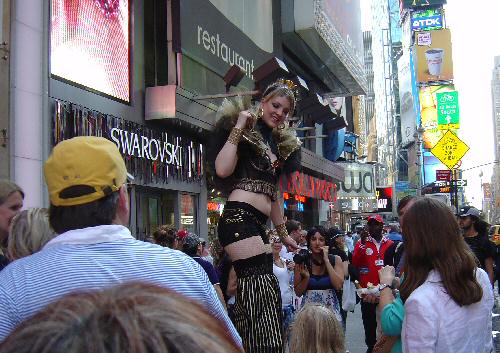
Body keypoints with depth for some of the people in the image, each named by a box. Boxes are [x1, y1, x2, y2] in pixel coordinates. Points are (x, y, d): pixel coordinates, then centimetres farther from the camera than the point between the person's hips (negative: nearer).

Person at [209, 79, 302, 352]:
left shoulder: (278, 144, 24)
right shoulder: (244, 131, 1)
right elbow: (222, 169, -15)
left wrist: (283, 234, 30)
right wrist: (238, 127, -12)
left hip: (257, 225, 8)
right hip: (238, 217, -8)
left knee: (250, 295, 6)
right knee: (264, 287, -17)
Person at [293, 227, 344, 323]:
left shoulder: (335, 260, 0)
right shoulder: (302, 261, -1)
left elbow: (338, 285, -14)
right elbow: (298, 292, 2)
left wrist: (326, 260, -12)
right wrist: (306, 277, -16)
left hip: (330, 308, 0)